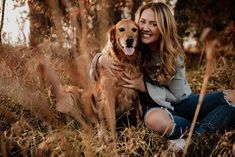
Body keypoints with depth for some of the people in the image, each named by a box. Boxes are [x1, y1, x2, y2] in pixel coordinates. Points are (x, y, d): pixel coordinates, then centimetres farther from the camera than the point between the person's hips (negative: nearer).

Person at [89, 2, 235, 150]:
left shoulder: (174, 54, -13)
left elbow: (177, 95, -11)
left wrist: (144, 86, -22)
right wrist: (101, 60, -25)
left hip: (181, 101, 2)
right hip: (156, 107, -1)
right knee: (155, 120, -43)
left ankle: (197, 138, -28)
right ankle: (201, 129, -20)